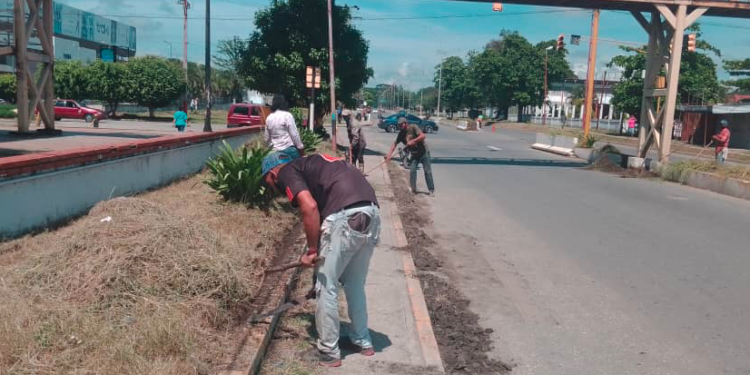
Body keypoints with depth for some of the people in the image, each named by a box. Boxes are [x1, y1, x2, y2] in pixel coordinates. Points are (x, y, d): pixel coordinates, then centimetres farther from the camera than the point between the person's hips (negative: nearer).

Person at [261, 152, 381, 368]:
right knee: (355, 284, 25)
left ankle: (328, 352, 21)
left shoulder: (287, 172, 7)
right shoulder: (310, 164, 32)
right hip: (371, 212, 8)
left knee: (326, 288, 9)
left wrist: (312, 250, -2)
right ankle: (363, 341, 38)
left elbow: (310, 207, -12)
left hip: (345, 217, -8)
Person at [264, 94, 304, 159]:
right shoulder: (287, 115, -9)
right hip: (289, 149, -6)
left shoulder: (269, 118, 9)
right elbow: (294, 134, -10)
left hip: (276, 150, 6)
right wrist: (301, 147, -2)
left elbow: (267, 138, 15)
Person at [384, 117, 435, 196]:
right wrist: (389, 155, -14)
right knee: (412, 171, -3)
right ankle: (413, 190, 12)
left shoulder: (413, 127, -14)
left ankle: (431, 190, 3)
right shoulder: (401, 134, 0)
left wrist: (412, 141, -27)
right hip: (414, 154, 5)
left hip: (423, 152, -5)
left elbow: (423, 136, -24)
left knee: (428, 171, -2)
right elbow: (395, 144, -3)